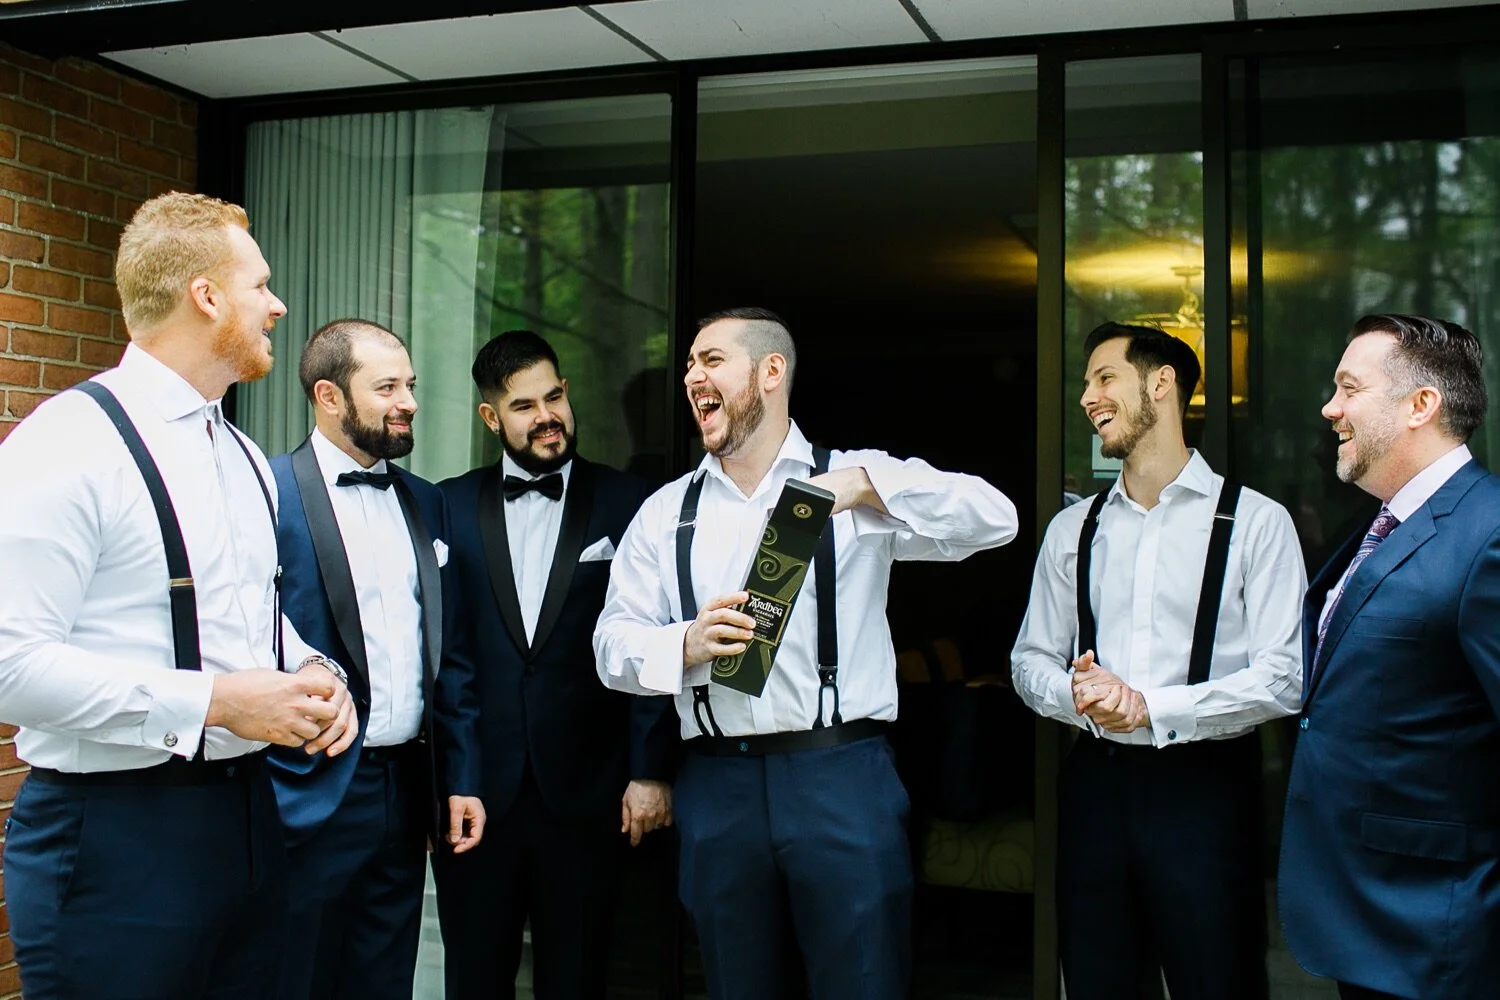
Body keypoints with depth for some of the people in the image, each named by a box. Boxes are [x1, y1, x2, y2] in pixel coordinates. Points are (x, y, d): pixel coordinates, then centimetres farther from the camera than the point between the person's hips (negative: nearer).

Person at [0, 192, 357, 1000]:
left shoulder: (243, 457, 14)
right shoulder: (69, 444, -14)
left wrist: (312, 674, 2)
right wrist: (212, 701, -21)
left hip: (248, 812, 8)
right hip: (117, 835, -8)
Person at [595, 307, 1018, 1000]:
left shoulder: (857, 485, 4)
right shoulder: (666, 512, 11)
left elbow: (994, 519, -6)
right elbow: (613, 643, 7)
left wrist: (868, 484, -18)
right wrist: (686, 644, -14)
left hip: (843, 780, -3)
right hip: (718, 784, 3)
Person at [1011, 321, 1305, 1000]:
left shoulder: (1255, 522, -4)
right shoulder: (1072, 530, 11)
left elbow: (1283, 678, -10)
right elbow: (1030, 661, 13)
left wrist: (1152, 708, -17)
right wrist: (1077, 696, -9)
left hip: (1206, 787, -4)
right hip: (1096, 784, 4)